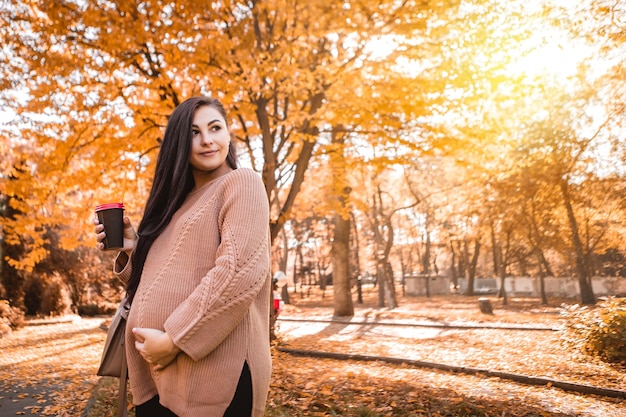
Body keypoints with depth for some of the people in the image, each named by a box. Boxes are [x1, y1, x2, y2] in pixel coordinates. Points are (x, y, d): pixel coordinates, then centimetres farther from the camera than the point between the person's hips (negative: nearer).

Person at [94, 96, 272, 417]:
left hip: (212, 370, -7)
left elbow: (241, 271, -18)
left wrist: (174, 339, -17)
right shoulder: (177, 200, 18)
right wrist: (132, 250, 3)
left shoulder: (241, 183, -4)